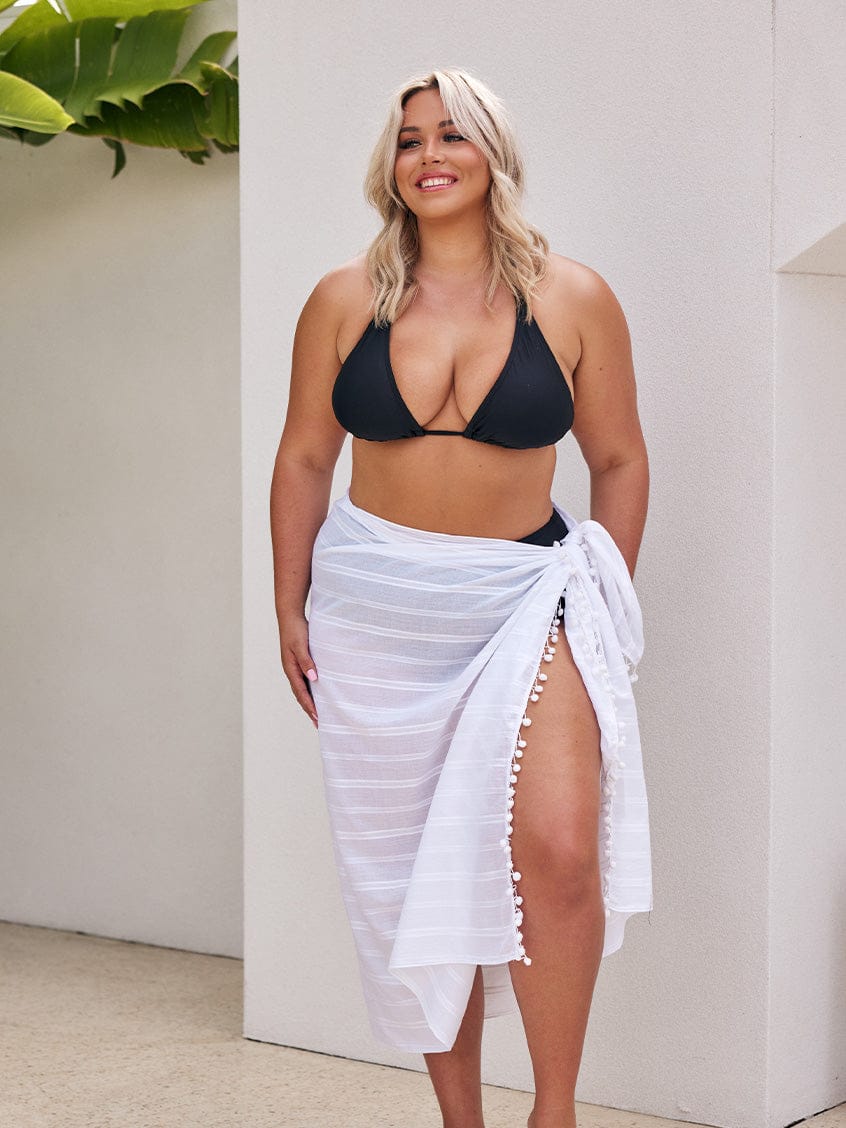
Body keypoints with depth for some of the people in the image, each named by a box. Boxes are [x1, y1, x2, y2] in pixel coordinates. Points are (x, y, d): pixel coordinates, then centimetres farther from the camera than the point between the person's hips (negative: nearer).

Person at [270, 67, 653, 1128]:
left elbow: (619, 460, 7)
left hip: (526, 596, -2)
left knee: (557, 850, -20)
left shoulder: (573, 299, 0)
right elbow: (303, 460, 9)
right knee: (410, 869, 7)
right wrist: (290, 610, 8)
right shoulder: (345, 300, 3)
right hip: (374, 605, 2)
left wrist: (608, 607, 6)